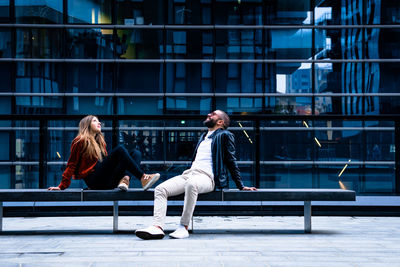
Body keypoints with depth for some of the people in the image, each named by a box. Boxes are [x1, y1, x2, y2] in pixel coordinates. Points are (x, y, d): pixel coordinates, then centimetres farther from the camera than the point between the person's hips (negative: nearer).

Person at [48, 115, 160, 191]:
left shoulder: (100, 142, 27)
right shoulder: (80, 141, 6)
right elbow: (71, 165, 3)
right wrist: (62, 186, -3)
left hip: (107, 181, 7)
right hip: (94, 181, -7)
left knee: (135, 153, -5)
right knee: (119, 149, -22)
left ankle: (124, 179, -35)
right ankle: (143, 178, -30)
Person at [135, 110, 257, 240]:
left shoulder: (224, 135, 9)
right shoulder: (204, 136, 31)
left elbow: (231, 161, 6)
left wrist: (241, 186, 2)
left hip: (206, 177, -7)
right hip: (188, 174, 8)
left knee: (191, 184, -42)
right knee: (160, 189, -16)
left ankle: (183, 227, -35)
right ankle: (157, 227, -30)